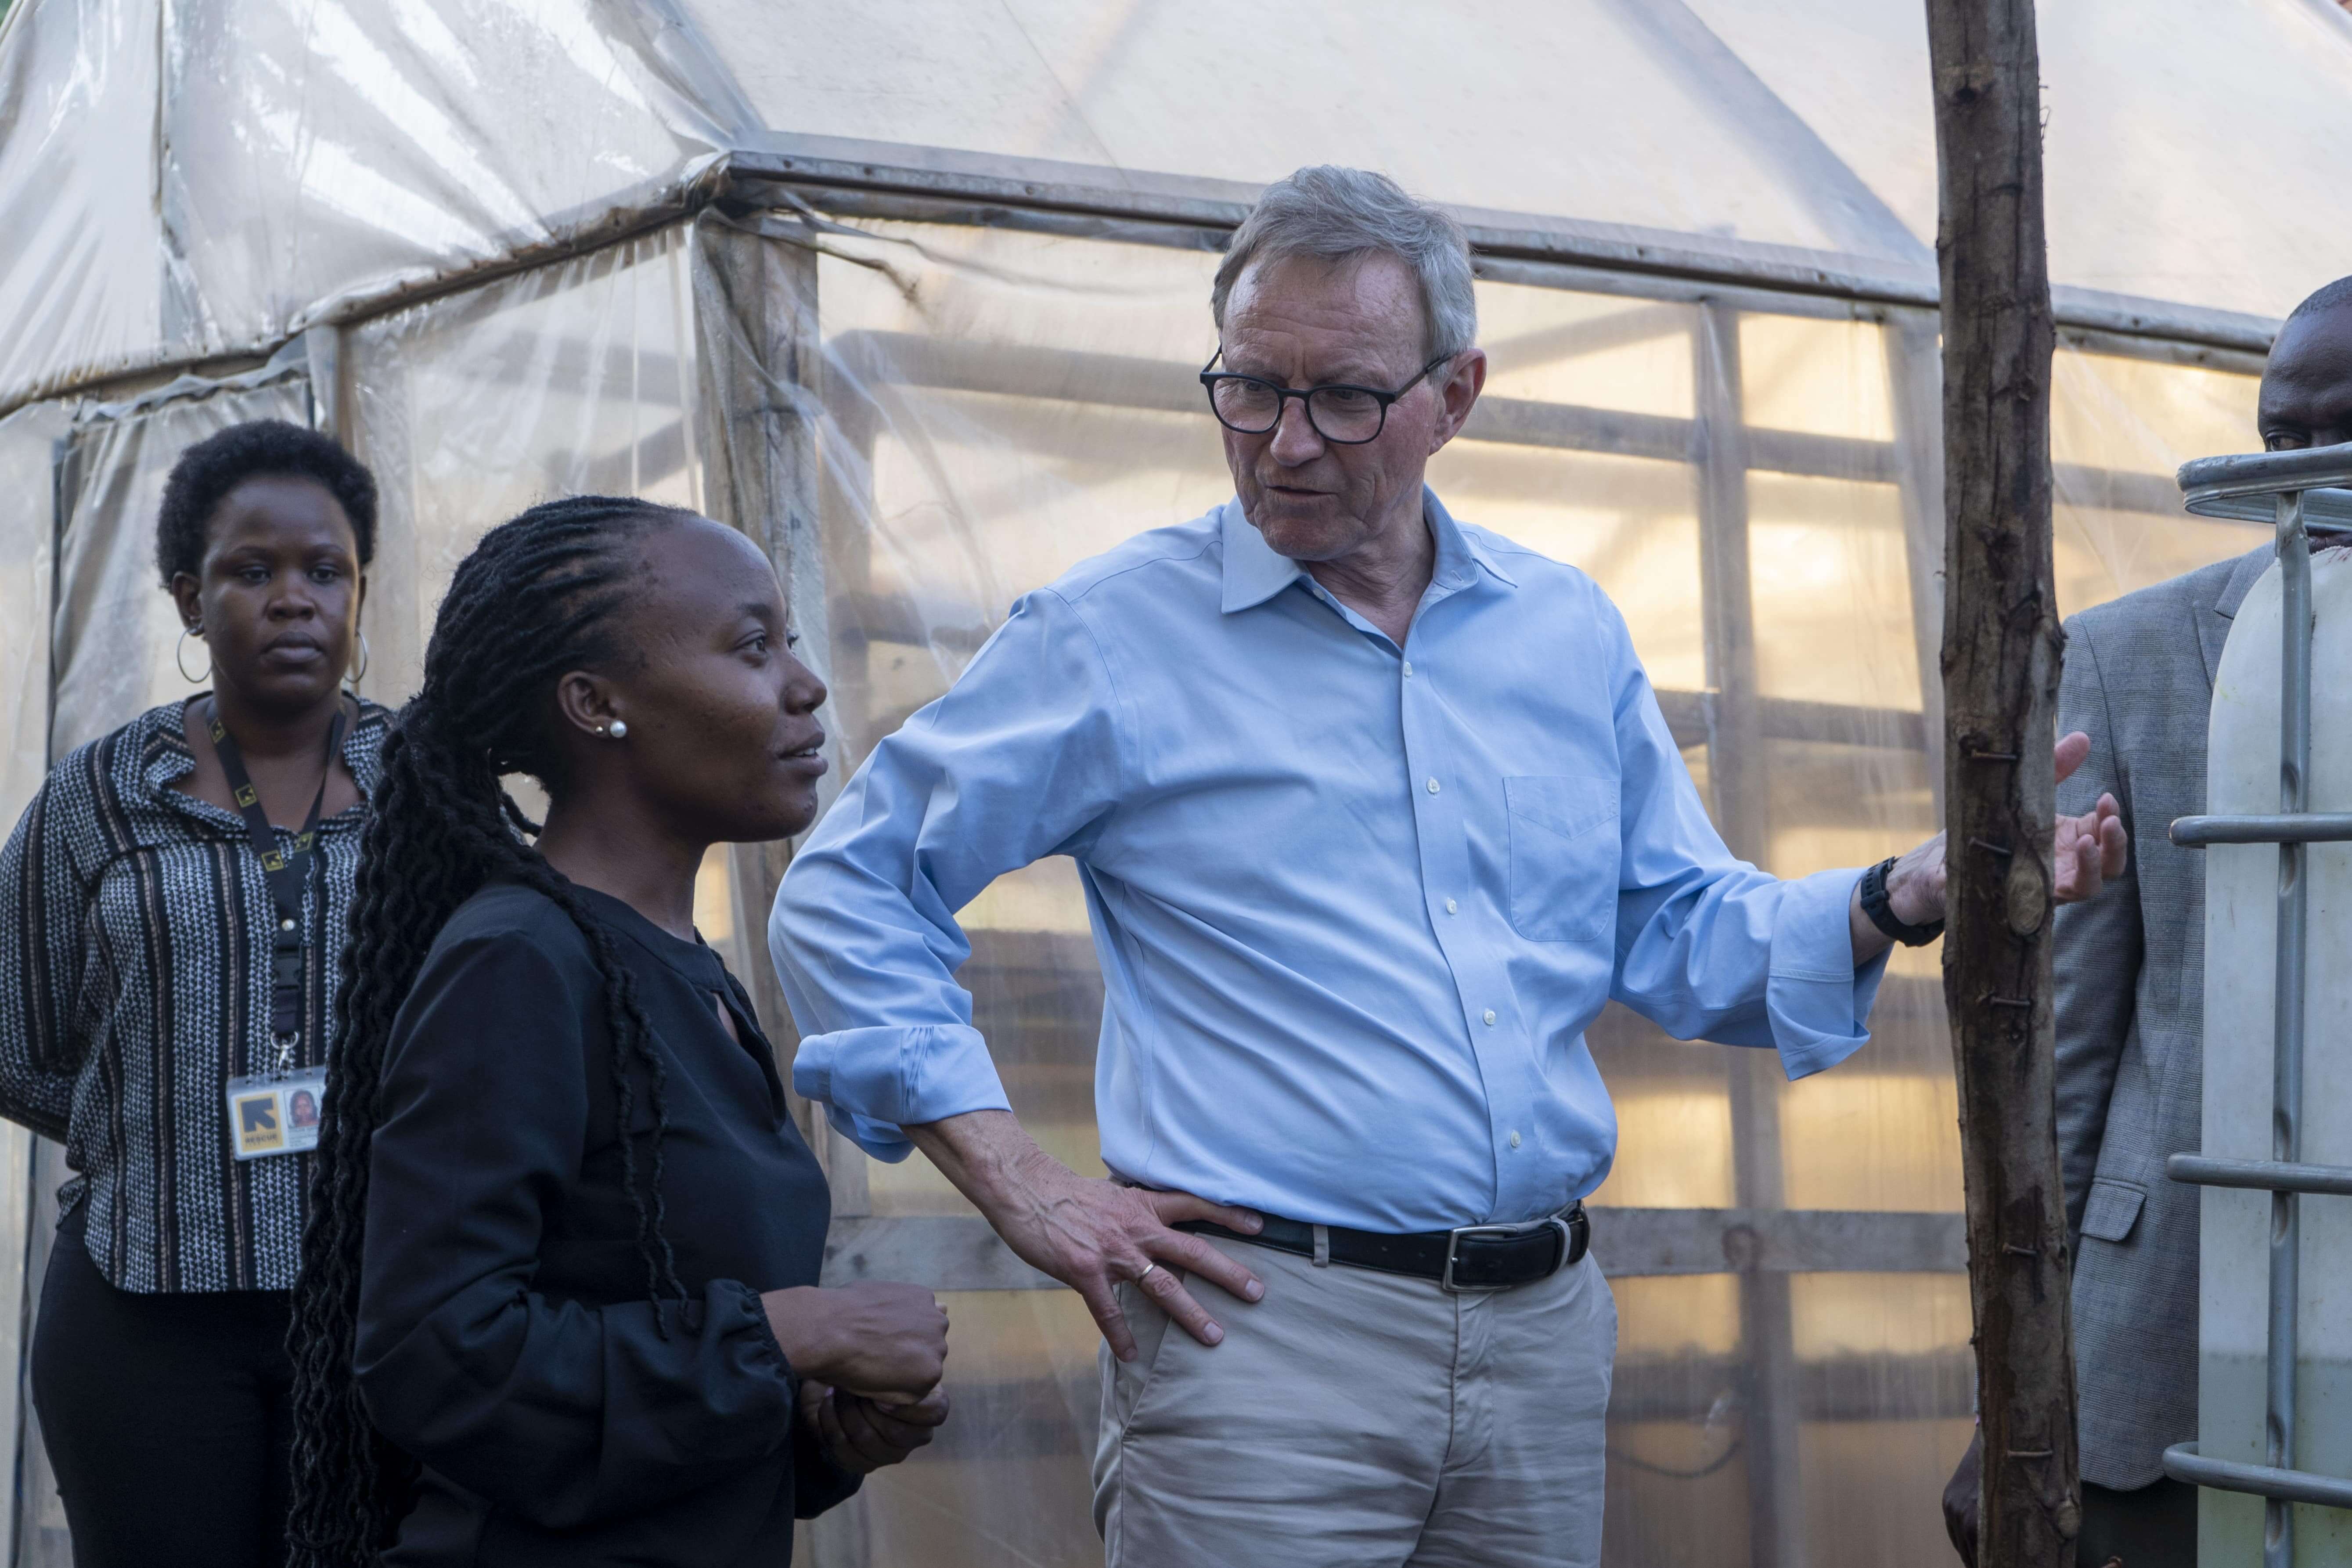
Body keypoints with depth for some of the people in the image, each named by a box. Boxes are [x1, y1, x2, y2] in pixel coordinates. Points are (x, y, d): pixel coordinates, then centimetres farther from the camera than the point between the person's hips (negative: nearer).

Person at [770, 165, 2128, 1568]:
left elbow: (1680, 933, 14)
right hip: (1259, 1333, -4)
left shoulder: (1568, 632, 11)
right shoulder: (1115, 636, -2)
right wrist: (1019, 1182, -8)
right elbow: (848, 893, -2)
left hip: (1546, 1333, 5)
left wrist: (1905, 900, -4)